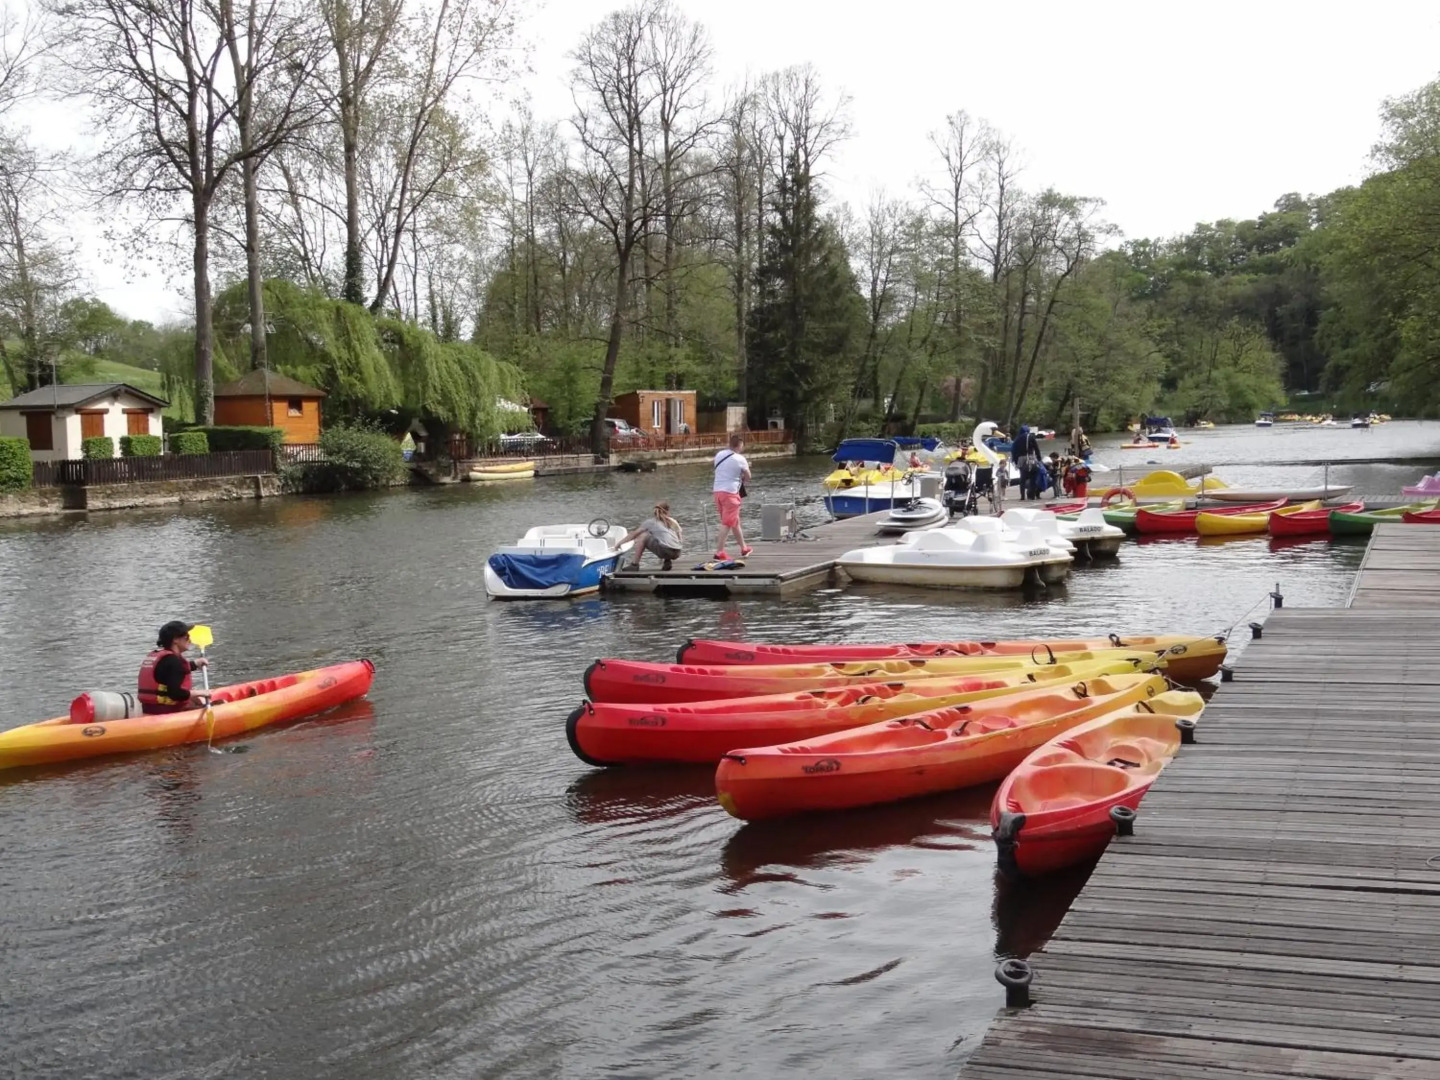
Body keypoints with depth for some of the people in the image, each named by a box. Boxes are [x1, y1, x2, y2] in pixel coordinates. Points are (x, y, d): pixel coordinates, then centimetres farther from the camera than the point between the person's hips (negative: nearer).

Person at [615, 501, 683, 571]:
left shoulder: (651, 521, 10)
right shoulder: (673, 521, 21)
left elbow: (633, 534, 12)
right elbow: (681, 539, 19)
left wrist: (618, 543, 20)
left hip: (665, 550, -5)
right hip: (677, 553, 5)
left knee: (642, 535, 10)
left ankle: (634, 564, 5)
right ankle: (667, 561, 16)